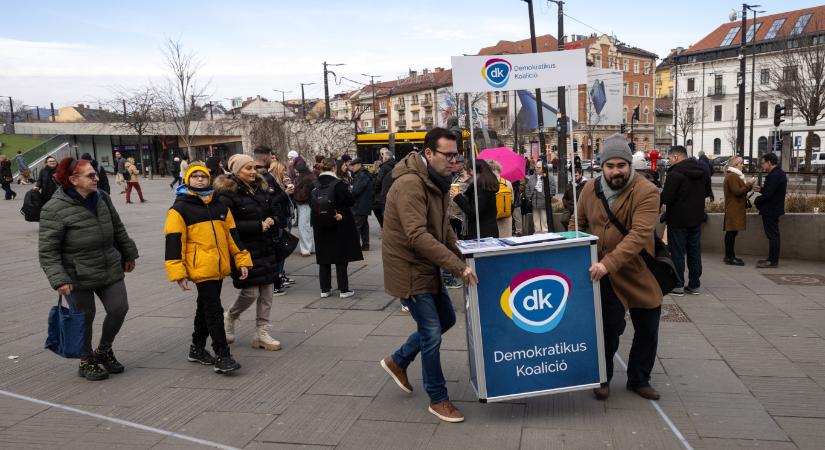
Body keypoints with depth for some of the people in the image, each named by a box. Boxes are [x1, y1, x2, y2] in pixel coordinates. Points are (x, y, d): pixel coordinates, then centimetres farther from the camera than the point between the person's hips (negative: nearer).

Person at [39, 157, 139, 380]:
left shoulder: (102, 198, 0)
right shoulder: (55, 209, -16)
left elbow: (118, 229, 14)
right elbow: (47, 250, -15)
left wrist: (128, 254, 20)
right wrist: (58, 279, -23)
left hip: (110, 269, 5)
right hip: (77, 276, -5)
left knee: (119, 309, 5)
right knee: (85, 318, 7)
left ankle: (104, 350, 31)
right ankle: (86, 361, 29)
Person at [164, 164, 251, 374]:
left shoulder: (219, 206, 13)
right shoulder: (180, 208, -5)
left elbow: (232, 234, 15)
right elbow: (174, 240, -9)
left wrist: (242, 260, 10)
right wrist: (178, 273, -14)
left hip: (219, 268, 6)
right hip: (201, 269, -6)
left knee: (205, 308, 18)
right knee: (214, 311, -8)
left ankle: (197, 348, 32)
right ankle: (222, 356, -3)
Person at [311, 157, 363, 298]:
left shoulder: (314, 185, -2)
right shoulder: (339, 184, -15)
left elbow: (311, 204, 5)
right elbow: (351, 201, -9)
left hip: (320, 227, 4)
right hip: (340, 227, -4)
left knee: (323, 259, 12)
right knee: (341, 259, 5)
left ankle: (324, 289, 17)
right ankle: (343, 290, 9)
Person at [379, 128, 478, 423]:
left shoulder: (437, 182, 8)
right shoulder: (410, 184, -25)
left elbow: (444, 228, 13)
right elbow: (417, 236, -32)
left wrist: (459, 260, 1)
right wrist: (457, 266, -32)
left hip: (427, 266, 10)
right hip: (408, 268, -10)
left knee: (446, 319, 19)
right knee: (431, 334, -2)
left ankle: (397, 362, 35)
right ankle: (438, 400, 16)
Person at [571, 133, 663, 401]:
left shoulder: (646, 193, -16)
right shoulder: (590, 189, -1)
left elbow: (639, 235, -28)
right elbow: (578, 224, 12)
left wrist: (609, 263, -36)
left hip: (638, 273, -1)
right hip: (604, 275, 1)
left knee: (647, 329, 11)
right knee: (609, 327, 5)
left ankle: (639, 379, 33)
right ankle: (603, 378, 27)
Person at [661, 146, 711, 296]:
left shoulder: (675, 173, -19)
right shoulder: (703, 169, 6)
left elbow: (666, 198, -22)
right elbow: (707, 192, 17)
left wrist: (658, 195, -2)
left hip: (678, 220, -7)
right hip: (696, 218, 7)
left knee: (677, 252, 1)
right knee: (694, 251, 13)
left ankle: (677, 285, 4)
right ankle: (694, 285, 19)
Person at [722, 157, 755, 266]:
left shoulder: (735, 175, 23)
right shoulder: (732, 176, -12)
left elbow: (740, 190, 25)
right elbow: (737, 191, -19)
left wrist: (748, 186, 10)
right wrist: (749, 185, -12)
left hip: (736, 209, 11)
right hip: (734, 210, -11)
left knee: (731, 232, 10)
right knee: (732, 232, -10)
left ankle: (730, 256, 13)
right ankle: (730, 257, -10)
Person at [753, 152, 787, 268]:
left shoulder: (774, 175, -21)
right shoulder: (779, 173, 12)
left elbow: (768, 194, -24)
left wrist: (757, 201, -9)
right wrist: (761, 189, 7)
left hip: (770, 210, -10)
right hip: (774, 209, 10)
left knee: (772, 235, -5)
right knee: (773, 235, 15)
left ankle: (773, 261, -1)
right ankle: (772, 259, 23)